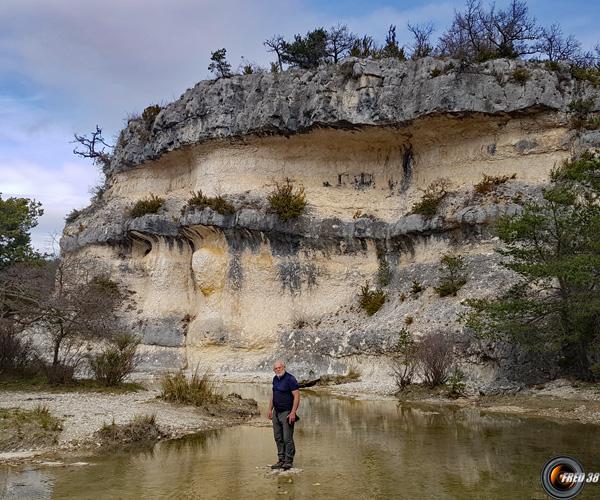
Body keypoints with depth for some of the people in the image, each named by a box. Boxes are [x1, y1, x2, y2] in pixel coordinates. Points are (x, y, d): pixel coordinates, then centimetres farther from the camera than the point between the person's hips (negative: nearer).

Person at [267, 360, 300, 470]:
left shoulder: (290, 379, -13)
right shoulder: (275, 379, 11)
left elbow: (297, 396, -17)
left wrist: (293, 412, -22)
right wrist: (270, 409, 17)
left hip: (286, 413, -8)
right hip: (276, 413, 8)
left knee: (287, 438, -6)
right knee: (278, 438, 10)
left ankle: (289, 461, 3)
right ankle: (281, 460, 18)